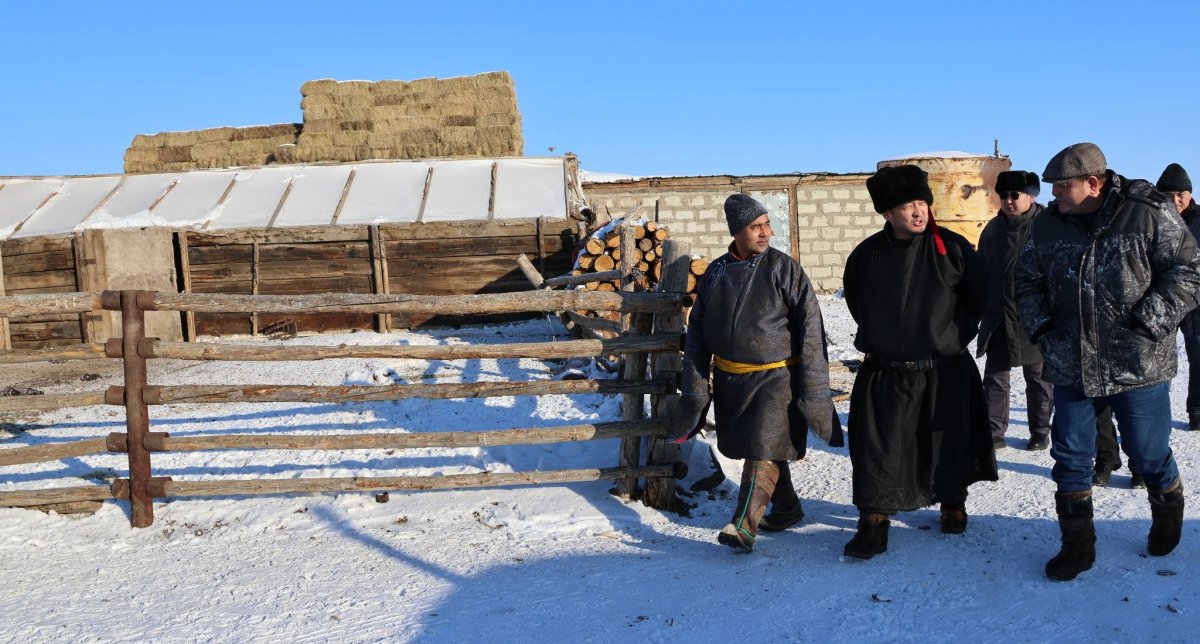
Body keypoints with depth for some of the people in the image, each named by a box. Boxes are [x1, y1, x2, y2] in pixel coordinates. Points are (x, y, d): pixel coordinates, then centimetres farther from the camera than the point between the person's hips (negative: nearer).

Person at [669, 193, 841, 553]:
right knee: (749, 445, 15)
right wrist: (695, 386, 4)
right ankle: (787, 508, 34)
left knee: (764, 450, -10)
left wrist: (813, 388, -12)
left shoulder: (783, 269, -8)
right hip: (729, 378, 5)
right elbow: (697, 333, 8)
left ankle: (744, 526, -8)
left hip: (775, 377, -5)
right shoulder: (716, 273, 4)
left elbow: (810, 329, -8)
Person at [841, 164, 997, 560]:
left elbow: (977, 298, 6)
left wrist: (955, 334, 0)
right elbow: (854, 298, 18)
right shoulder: (868, 254, -1)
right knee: (878, 451, -2)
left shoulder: (951, 247, -5)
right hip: (884, 372, 0)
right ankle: (873, 525, 7)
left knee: (949, 444, 13)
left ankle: (953, 504, 36)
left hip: (946, 370, 0)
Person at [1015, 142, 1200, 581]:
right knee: (1071, 457, 6)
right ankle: (1077, 545, 19)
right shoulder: (1048, 225, 2)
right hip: (1071, 366, 4)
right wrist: (1039, 326, 0)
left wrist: (1147, 324, -16)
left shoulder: (1148, 215, -10)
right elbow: (1027, 279, 13)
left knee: (1149, 454, 9)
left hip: (1138, 365, -3)